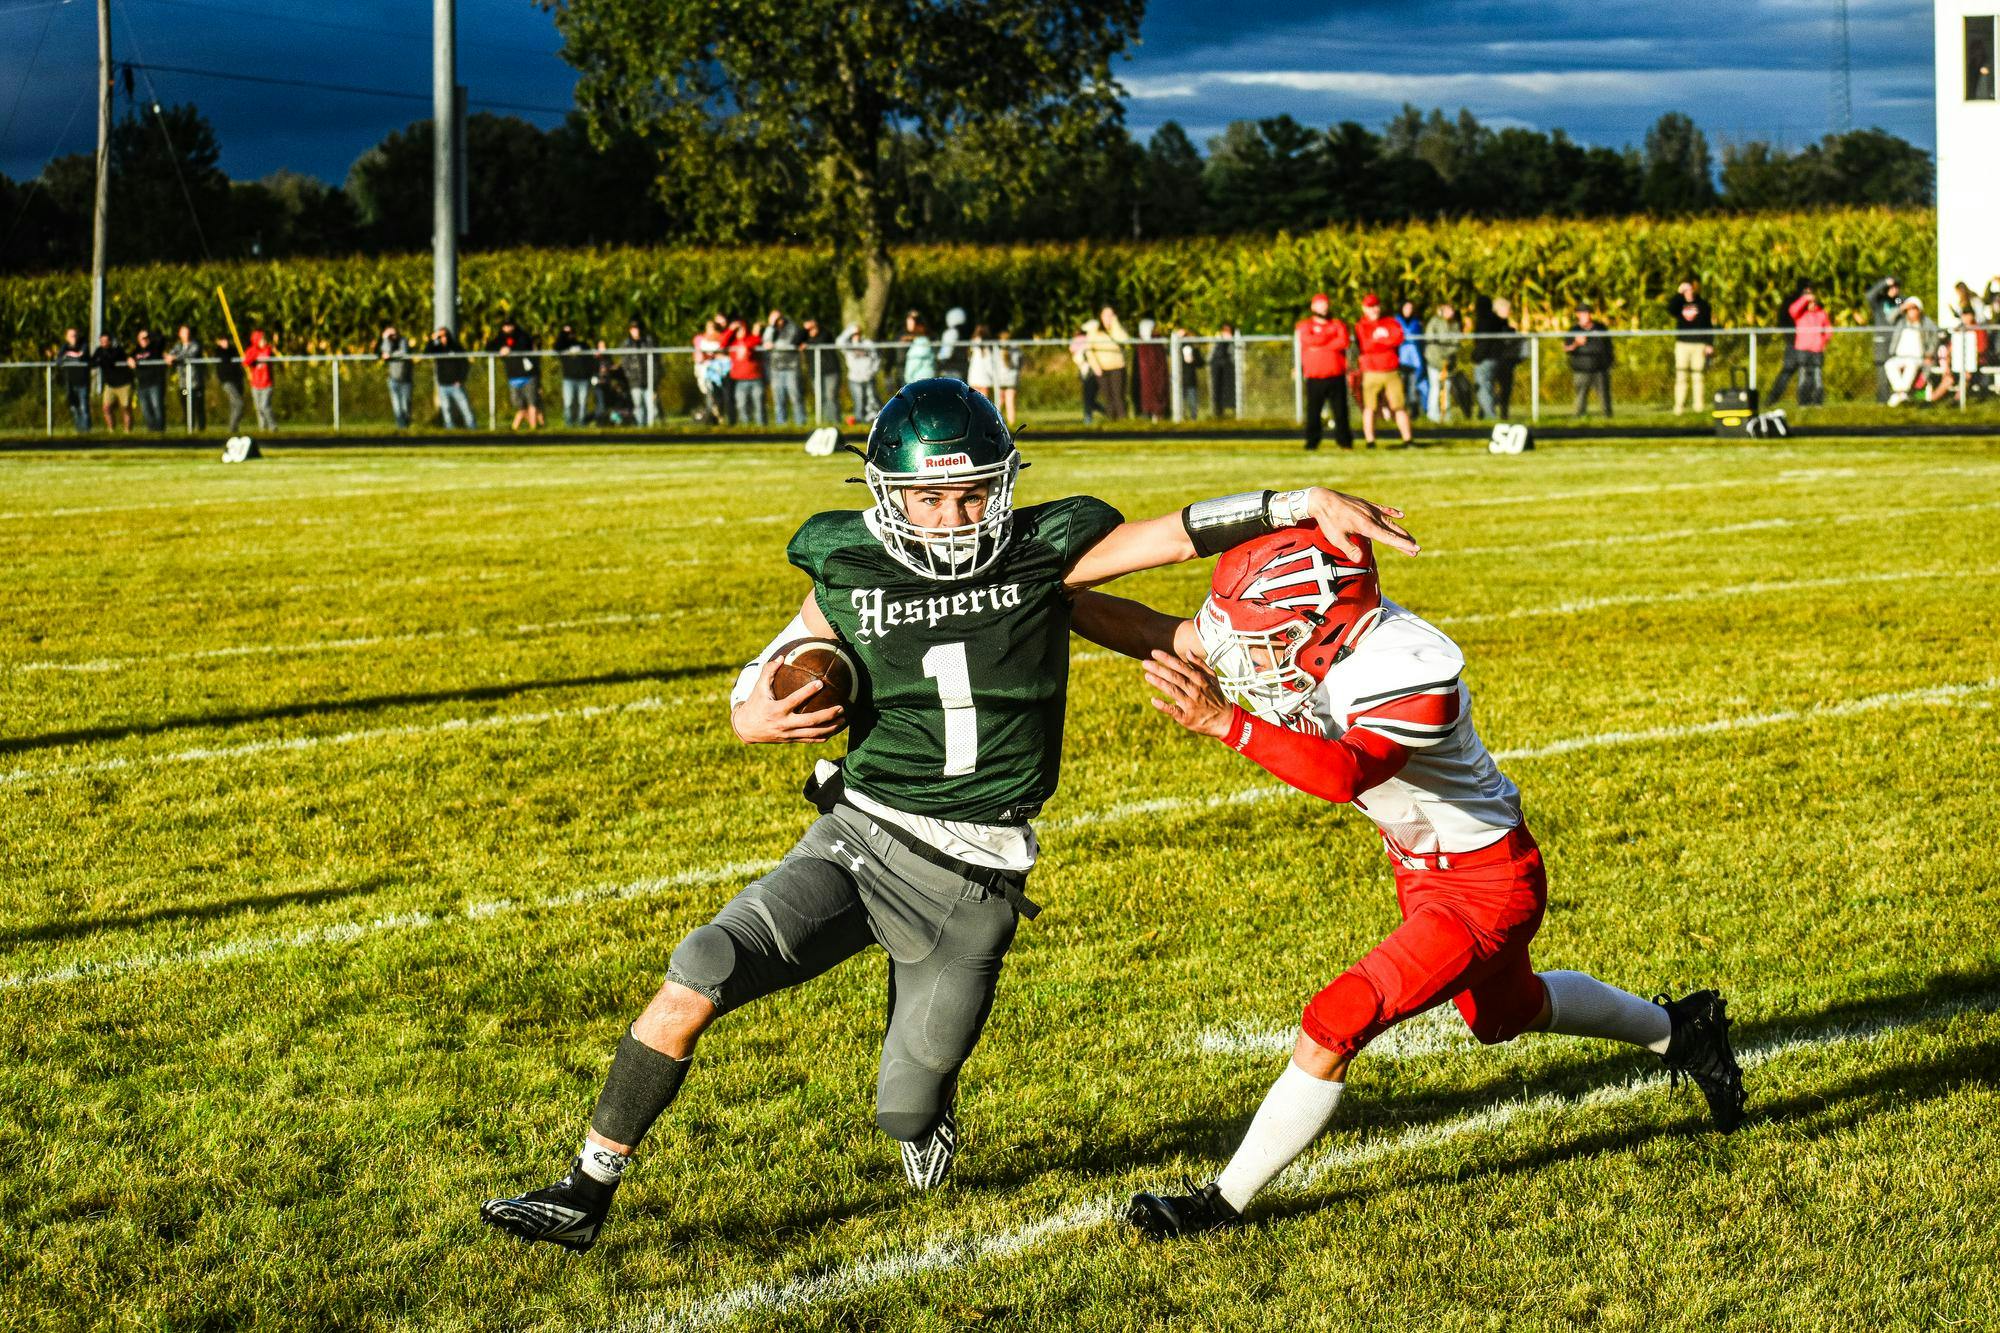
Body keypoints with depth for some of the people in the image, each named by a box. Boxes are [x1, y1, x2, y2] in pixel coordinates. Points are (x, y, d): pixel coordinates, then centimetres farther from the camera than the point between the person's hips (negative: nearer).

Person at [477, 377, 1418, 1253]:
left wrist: (1305, 502, -18)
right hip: (858, 838, 1)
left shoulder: (1041, 555, -7)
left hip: (971, 881, -1)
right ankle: (587, 1192, -4)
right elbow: (757, 687, 10)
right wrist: (758, 719, -13)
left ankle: (924, 1104, 46)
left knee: (909, 1114, 5)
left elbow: (1185, 532, -8)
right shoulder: (850, 574, -2)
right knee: (697, 979, -18)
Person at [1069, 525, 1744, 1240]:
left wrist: (1226, 722, -63)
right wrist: (1052, 597, -21)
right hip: (1422, 865, 10)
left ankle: (1223, 1203, -2)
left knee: (1332, 1028, -16)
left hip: (1486, 888, -10)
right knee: (1504, 1012, 33)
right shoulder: (1309, 637, -14)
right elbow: (1161, 635, -9)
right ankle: (1679, 1029, 54)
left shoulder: (1413, 676, -38)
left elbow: (1347, 773, -54)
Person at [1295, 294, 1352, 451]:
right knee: (1313, 411, -3)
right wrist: (1331, 337, -4)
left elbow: (1343, 342, -6)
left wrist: (1319, 344, -8)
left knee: (1340, 410, 3)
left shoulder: (1338, 325, 13)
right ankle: (1311, 442, 4)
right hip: (1314, 378, -2)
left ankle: (1344, 440, 11)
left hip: (1336, 377, 2)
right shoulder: (1304, 325, 8)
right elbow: (1308, 340, -13)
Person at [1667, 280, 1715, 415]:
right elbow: (1670, 310, -13)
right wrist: (1678, 294, -13)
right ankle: (1679, 406, -4)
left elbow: (1709, 326, 6)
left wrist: (1710, 344, -1)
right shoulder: (1679, 304, 9)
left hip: (1699, 344, -1)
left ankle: (1699, 404, 6)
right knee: (1681, 376, -3)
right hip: (1682, 344, 1)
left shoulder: (1702, 305, 6)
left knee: (1698, 376, 0)